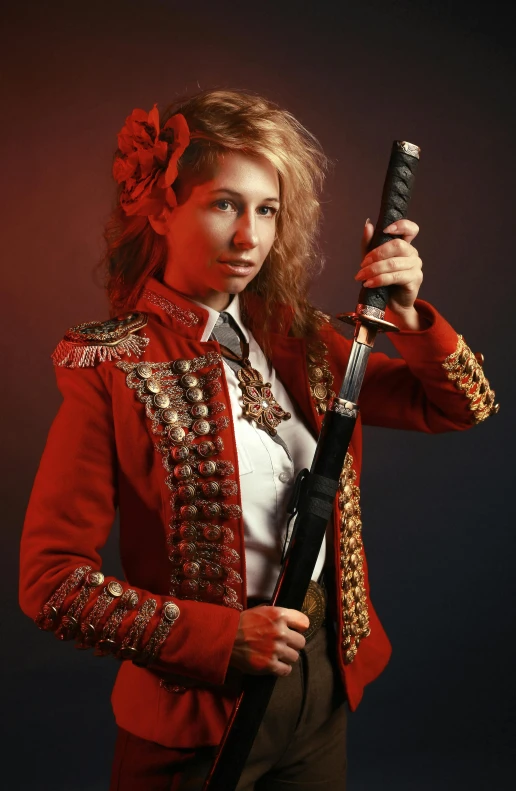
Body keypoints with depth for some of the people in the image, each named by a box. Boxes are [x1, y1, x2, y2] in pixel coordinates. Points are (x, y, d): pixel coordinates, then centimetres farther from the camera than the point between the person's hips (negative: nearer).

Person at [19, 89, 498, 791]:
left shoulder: (297, 340, -1)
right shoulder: (113, 369, -16)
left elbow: (462, 407, 5)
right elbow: (51, 580, -16)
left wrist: (407, 316, -13)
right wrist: (226, 637, -20)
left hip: (325, 681, 5)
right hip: (201, 710, -5)